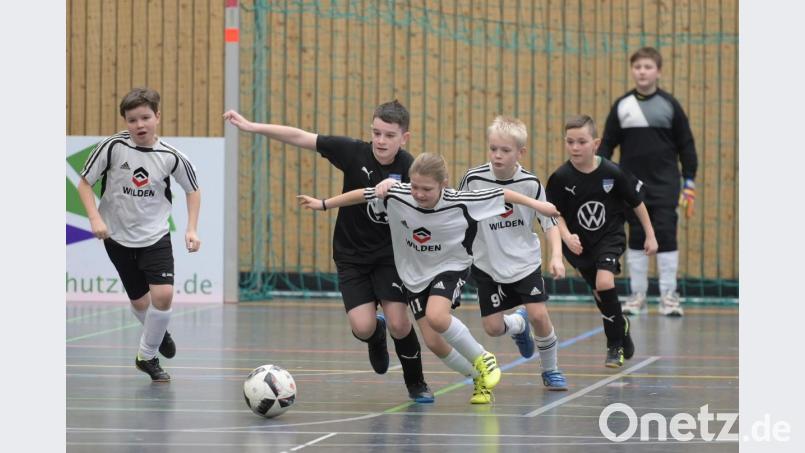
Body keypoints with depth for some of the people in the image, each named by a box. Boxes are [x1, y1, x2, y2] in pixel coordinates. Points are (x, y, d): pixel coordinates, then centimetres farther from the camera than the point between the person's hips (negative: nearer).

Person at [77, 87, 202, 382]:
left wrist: (192, 229, -1)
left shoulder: (171, 156, -10)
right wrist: (95, 218, -17)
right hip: (119, 237, 0)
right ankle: (158, 333, 43)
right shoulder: (112, 147, -14)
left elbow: (193, 190, 7)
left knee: (163, 294, -16)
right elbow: (85, 183, -4)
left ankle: (147, 356, 5)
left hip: (155, 236, 0)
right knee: (139, 302, 9)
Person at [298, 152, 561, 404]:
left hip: (450, 268, -4)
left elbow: (500, 195, -16)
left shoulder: (458, 202, -26)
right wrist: (323, 204, 3)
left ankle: (482, 359, -7)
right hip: (415, 275, 4)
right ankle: (479, 379, 22)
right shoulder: (396, 196, -20)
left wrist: (536, 204, -11)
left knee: (436, 317, -32)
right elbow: (362, 195, -5)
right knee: (433, 342, -4)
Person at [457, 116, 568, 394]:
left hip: (525, 262, -1)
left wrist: (556, 257, -17)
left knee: (539, 315, -14)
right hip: (488, 265, 1)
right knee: (492, 327, -3)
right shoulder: (473, 180, -13)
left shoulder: (531, 184, -12)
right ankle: (518, 324, 35)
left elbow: (549, 223, -4)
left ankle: (550, 370, 11)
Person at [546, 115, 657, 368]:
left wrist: (650, 235, 2)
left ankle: (615, 345, -5)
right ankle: (621, 328, 43)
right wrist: (566, 236, -26)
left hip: (610, 237, -2)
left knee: (604, 282, -22)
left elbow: (637, 202, -3)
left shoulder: (612, 173, -17)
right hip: (580, 244, 2)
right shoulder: (560, 178, -16)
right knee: (599, 292, 12)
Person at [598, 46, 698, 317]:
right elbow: (607, 144, 9)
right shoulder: (621, 106, 5)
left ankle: (669, 296, 1)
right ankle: (637, 295, 12)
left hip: (665, 185, -2)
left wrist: (689, 184, 1)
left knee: (666, 236, -6)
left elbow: (686, 145, 5)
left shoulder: (669, 105, 1)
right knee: (636, 239, 6)